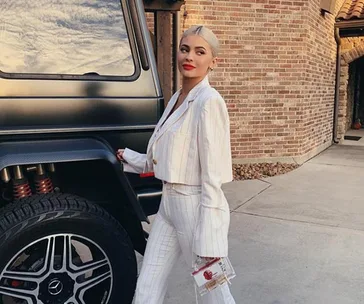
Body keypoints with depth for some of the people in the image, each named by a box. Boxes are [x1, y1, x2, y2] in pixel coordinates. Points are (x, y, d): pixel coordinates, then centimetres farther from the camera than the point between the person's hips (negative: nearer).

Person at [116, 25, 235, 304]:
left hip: (197, 207, -8)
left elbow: (212, 175, -19)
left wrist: (208, 239, -19)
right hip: (169, 203, 8)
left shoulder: (209, 102, -17)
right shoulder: (176, 98, 9)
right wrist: (128, 158, 21)